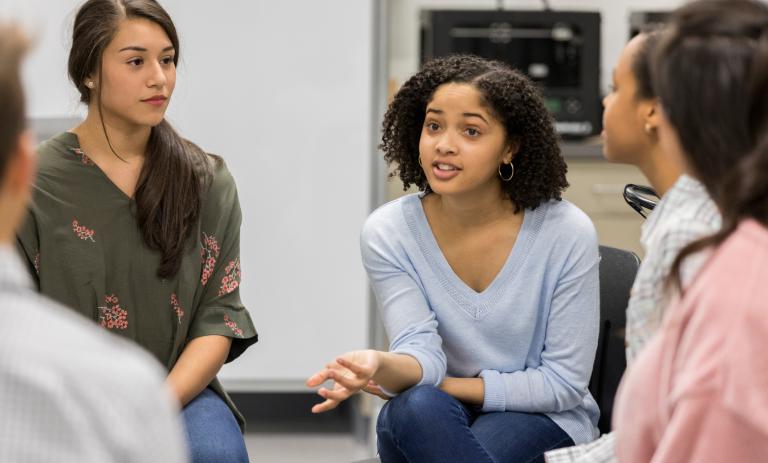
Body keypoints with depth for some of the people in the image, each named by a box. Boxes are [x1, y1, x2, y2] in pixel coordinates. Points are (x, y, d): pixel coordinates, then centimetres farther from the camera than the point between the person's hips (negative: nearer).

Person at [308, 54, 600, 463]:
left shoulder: (566, 233, -13)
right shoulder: (387, 233, -7)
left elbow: (563, 384, -10)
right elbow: (421, 352, -18)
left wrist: (444, 386, -16)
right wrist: (382, 366, -42)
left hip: (541, 421, -2)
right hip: (427, 428, 2)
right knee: (415, 408, -34)